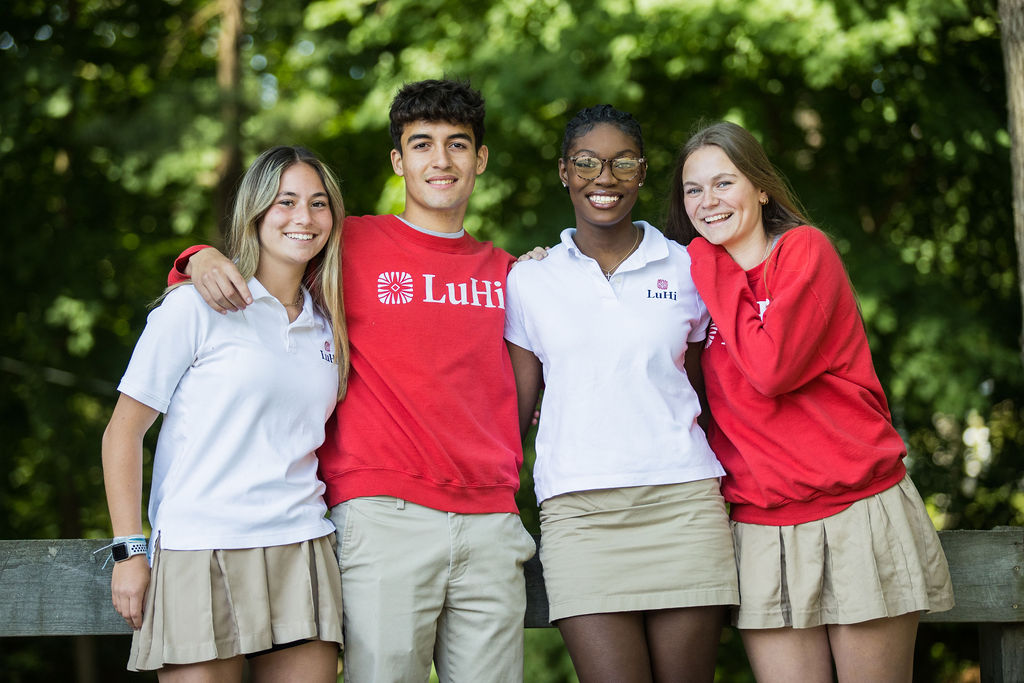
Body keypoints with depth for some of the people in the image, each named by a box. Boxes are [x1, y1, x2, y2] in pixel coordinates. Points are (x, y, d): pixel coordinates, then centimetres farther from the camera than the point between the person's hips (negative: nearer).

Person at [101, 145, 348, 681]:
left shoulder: (326, 325, 15)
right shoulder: (197, 306, 0)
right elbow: (123, 432, 0)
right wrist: (129, 551, -7)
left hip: (302, 551, 5)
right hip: (200, 552, -4)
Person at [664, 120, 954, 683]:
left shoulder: (804, 249, -4)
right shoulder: (701, 280, 14)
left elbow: (770, 367, -19)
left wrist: (713, 273, -6)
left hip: (858, 514, -4)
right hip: (761, 528, 5)